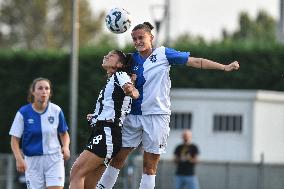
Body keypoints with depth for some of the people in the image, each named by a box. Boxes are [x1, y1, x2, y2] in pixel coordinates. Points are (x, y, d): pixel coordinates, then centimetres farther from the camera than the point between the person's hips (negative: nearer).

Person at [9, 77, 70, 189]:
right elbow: (15, 139, -3)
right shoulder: (23, 113, -5)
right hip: (32, 160, 0)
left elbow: (64, 134, 14)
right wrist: (19, 159, -17)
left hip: (54, 159, 0)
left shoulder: (56, 111, -1)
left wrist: (65, 147, -6)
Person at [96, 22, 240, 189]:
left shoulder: (163, 54, -1)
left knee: (150, 165, 0)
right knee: (118, 157, 2)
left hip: (157, 115, -3)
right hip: (133, 116, 3)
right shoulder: (131, 60, 7)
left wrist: (224, 67, -8)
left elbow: (195, 61, -2)